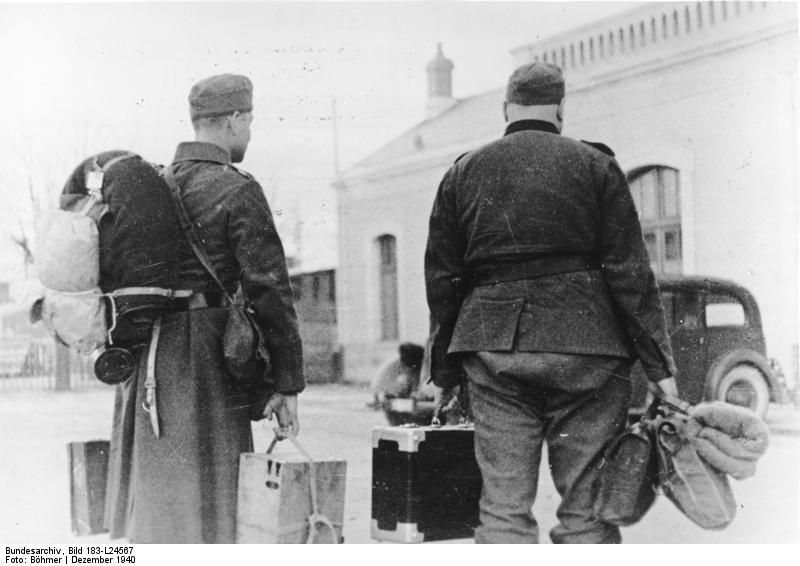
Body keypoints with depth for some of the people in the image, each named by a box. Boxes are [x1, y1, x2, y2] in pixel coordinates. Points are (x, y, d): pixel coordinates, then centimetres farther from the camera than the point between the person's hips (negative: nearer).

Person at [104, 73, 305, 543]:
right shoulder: (237, 191, -10)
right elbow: (268, 286, -13)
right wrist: (287, 383, -10)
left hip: (147, 358, 7)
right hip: (204, 359, -7)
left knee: (154, 503, 16)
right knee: (207, 503, -2)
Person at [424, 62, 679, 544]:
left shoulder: (463, 173, 10)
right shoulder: (595, 165, 3)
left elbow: (441, 280, 10)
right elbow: (631, 273, -2)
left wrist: (445, 372, 15)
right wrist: (660, 365, 0)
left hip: (492, 346, 2)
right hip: (584, 347, -2)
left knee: (503, 508, 4)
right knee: (587, 508, 4)